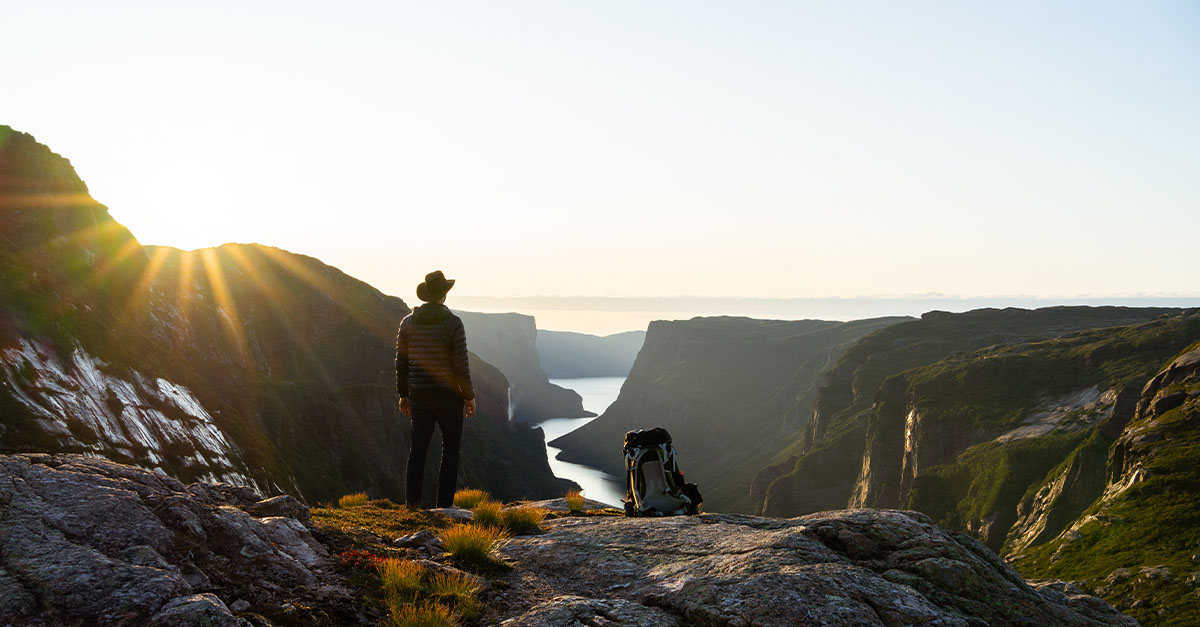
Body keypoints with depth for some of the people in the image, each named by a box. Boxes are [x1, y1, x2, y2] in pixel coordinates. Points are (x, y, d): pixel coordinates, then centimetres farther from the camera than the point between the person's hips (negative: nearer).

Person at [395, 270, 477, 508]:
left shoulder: (408, 323, 0)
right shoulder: (453, 323, -13)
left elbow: (401, 363, 4)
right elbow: (460, 365, -14)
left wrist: (403, 394, 14)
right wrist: (469, 397, -4)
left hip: (420, 396, 4)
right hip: (449, 396, -4)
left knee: (418, 446, 14)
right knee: (451, 447, 9)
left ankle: (412, 500, 13)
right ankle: (444, 503, 8)